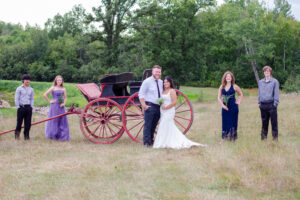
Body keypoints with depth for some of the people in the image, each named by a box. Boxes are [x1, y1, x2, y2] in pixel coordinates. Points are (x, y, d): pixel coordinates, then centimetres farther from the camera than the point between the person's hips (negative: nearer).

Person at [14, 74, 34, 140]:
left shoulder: (31, 89, 12)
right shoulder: (19, 89, 1)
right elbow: (16, 99, -1)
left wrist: (31, 107, 5)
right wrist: (18, 107, -7)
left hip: (28, 107, 3)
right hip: (21, 107, -3)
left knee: (28, 123, 3)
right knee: (19, 122, -1)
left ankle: (26, 136, 11)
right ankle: (17, 135, 13)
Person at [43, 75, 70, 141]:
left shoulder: (63, 89, 9)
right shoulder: (53, 88, -3)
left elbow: (65, 98, 17)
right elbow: (45, 94, -7)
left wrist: (64, 103, -1)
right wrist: (49, 101, -7)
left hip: (61, 107, 4)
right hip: (54, 106, -4)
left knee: (62, 120, 2)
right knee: (54, 120, 0)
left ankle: (62, 136, 8)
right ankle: (52, 136, 9)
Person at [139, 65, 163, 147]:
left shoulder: (161, 82, 13)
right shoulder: (147, 81, -4)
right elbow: (141, 94, -6)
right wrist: (144, 105, -15)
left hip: (158, 107, 5)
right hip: (150, 106, -5)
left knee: (154, 125, 11)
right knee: (148, 125, -6)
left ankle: (151, 140, 21)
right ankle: (146, 142, -1)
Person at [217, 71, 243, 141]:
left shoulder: (234, 87, -2)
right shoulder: (222, 87, 5)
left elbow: (241, 94, 12)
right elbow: (219, 97, 7)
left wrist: (239, 102, -1)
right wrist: (223, 105, -6)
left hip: (233, 107, -3)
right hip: (225, 107, 3)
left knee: (232, 122, 1)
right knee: (225, 122, 4)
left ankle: (232, 137, 9)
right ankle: (224, 138, 11)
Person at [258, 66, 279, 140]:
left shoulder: (275, 81, 0)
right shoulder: (260, 82, 13)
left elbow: (276, 93, -2)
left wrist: (275, 103, -9)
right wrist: (259, 103, 11)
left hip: (271, 104, -4)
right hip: (263, 105, 4)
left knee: (274, 122, -2)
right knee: (264, 122, 10)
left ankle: (275, 137, 4)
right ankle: (263, 137, 17)